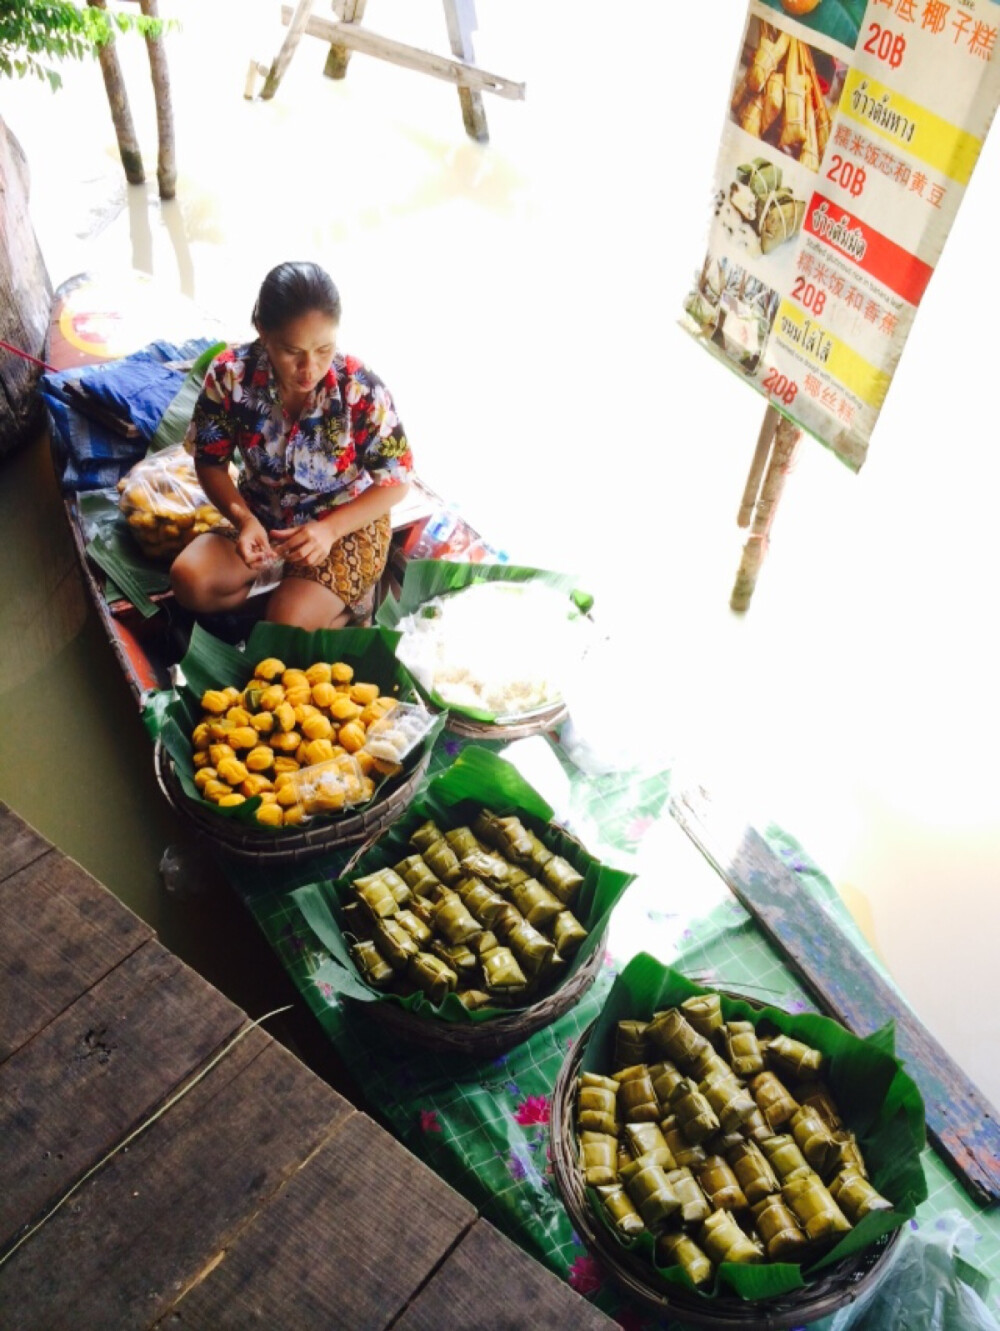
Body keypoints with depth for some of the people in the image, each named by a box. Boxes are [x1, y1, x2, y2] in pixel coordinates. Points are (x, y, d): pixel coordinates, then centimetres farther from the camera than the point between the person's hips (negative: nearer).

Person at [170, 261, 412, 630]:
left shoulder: (362, 390, -26)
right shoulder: (230, 375, -20)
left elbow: (395, 480, -14)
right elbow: (210, 462, -6)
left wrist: (329, 529, -28)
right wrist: (243, 519, -26)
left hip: (347, 522, -3)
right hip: (264, 514, 4)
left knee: (289, 623, -24)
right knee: (189, 581, -20)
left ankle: (345, 601, 7)